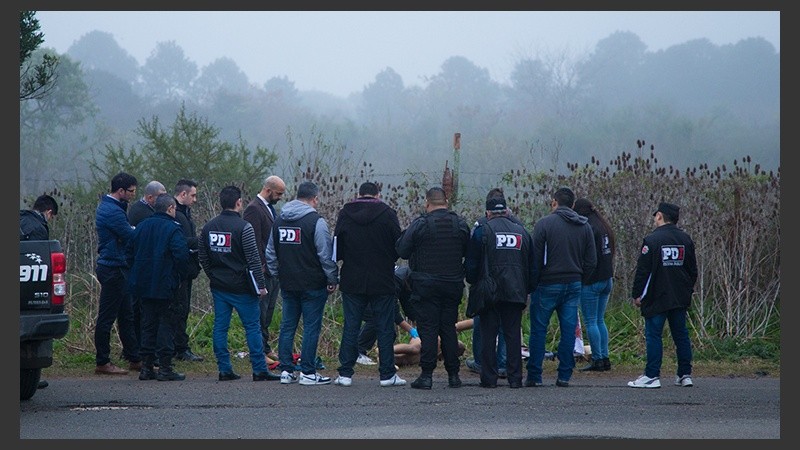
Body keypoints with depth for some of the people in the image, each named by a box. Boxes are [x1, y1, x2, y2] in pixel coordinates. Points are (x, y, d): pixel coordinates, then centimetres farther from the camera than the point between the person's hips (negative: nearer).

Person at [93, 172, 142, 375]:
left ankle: (134, 358, 19)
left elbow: (127, 234, 18)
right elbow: (132, 237, -21)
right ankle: (102, 362, 1)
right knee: (107, 317, -4)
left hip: (117, 268, 11)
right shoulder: (113, 211, -19)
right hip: (113, 269, -11)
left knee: (126, 315, 14)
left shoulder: (107, 207, 15)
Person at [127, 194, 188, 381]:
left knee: (148, 324, 12)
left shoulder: (142, 226, 9)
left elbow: (130, 252, 14)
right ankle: (165, 368, -4)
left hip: (144, 285, 6)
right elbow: (181, 255, -20)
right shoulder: (172, 229, -11)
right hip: (165, 286, -6)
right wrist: (181, 276, -6)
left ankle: (146, 367, 12)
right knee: (166, 324, -1)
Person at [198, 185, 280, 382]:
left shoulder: (208, 227, 6)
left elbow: (203, 256, 12)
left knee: (220, 327, 8)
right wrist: (260, 284, -8)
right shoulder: (243, 227, -13)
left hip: (218, 286, 6)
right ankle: (260, 370, 0)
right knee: (252, 326, 0)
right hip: (241, 287, -6)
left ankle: (224, 369, 7)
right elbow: (253, 259, -14)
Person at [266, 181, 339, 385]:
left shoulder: (279, 220, 10)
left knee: (287, 326, 11)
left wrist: (278, 276, 22)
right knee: (311, 327, -1)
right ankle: (308, 372, -2)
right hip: (313, 284, -6)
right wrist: (332, 280, -5)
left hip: (287, 284, 6)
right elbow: (326, 255, -13)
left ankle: (286, 370, 11)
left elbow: (270, 254, 17)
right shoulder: (316, 221, -12)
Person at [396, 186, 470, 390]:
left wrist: (405, 234, 12)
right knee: (449, 328, 10)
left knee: (428, 329, -2)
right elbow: (466, 251, 11)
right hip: (453, 284, 4)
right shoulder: (460, 224, 2)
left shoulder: (419, 224, -10)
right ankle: (453, 374, 11)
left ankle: (427, 375, -6)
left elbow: (402, 251, -6)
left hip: (426, 286, -4)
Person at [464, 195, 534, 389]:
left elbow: (471, 263, -3)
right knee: (513, 335, 5)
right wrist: (526, 291, 19)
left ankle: (489, 378, -1)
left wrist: (473, 282, 13)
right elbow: (531, 265, 14)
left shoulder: (482, 230, -2)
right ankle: (515, 378, 3)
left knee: (488, 335, 1)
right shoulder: (522, 231, 11)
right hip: (516, 293, 3)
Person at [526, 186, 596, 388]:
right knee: (569, 330, 6)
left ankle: (534, 375, 2)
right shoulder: (585, 226, 8)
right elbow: (591, 261, 8)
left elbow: (535, 258, -10)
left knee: (538, 330, 3)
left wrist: (532, 285, -2)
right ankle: (564, 376, 5)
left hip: (547, 285, -4)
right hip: (573, 285, 4)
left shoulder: (544, 224, -8)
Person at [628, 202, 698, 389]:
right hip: (681, 298, 6)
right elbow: (693, 269, 14)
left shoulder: (652, 240, -11)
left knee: (653, 335, -2)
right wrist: (688, 291, 23)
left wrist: (637, 294, -4)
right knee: (681, 334, 12)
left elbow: (642, 270, -11)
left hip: (656, 298, -6)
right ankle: (685, 375, 13)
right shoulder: (686, 239, 8)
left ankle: (652, 376, -4)